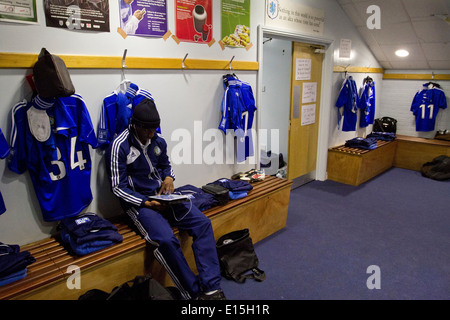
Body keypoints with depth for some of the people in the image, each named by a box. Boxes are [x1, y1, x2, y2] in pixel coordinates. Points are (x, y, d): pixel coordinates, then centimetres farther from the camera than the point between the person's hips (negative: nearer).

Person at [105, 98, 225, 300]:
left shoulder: (158, 141, 5)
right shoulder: (119, 146, -12)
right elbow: (118, 187, -10)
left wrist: (168, 178, -2)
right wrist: (147, 203, -20)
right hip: (138, 202, -6)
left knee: (203, 223, -14)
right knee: (166, 240, -31)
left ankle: (211, 289, -13)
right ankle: (194, 293, -11)